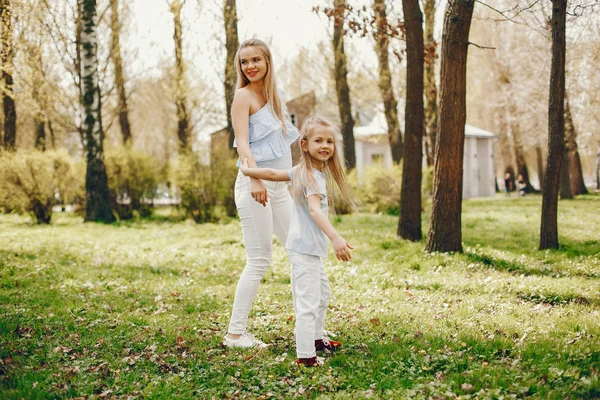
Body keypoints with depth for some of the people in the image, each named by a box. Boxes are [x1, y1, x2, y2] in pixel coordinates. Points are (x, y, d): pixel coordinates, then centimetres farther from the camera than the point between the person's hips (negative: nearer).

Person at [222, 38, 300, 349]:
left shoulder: (272, 96, 17)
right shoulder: (243, 96, -6)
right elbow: (242, 142, -17)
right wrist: (255, 178, -31)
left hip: (279, 187, 8)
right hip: (255, 185, -8)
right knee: (259, 260, -8)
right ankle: (235, 333, 0)